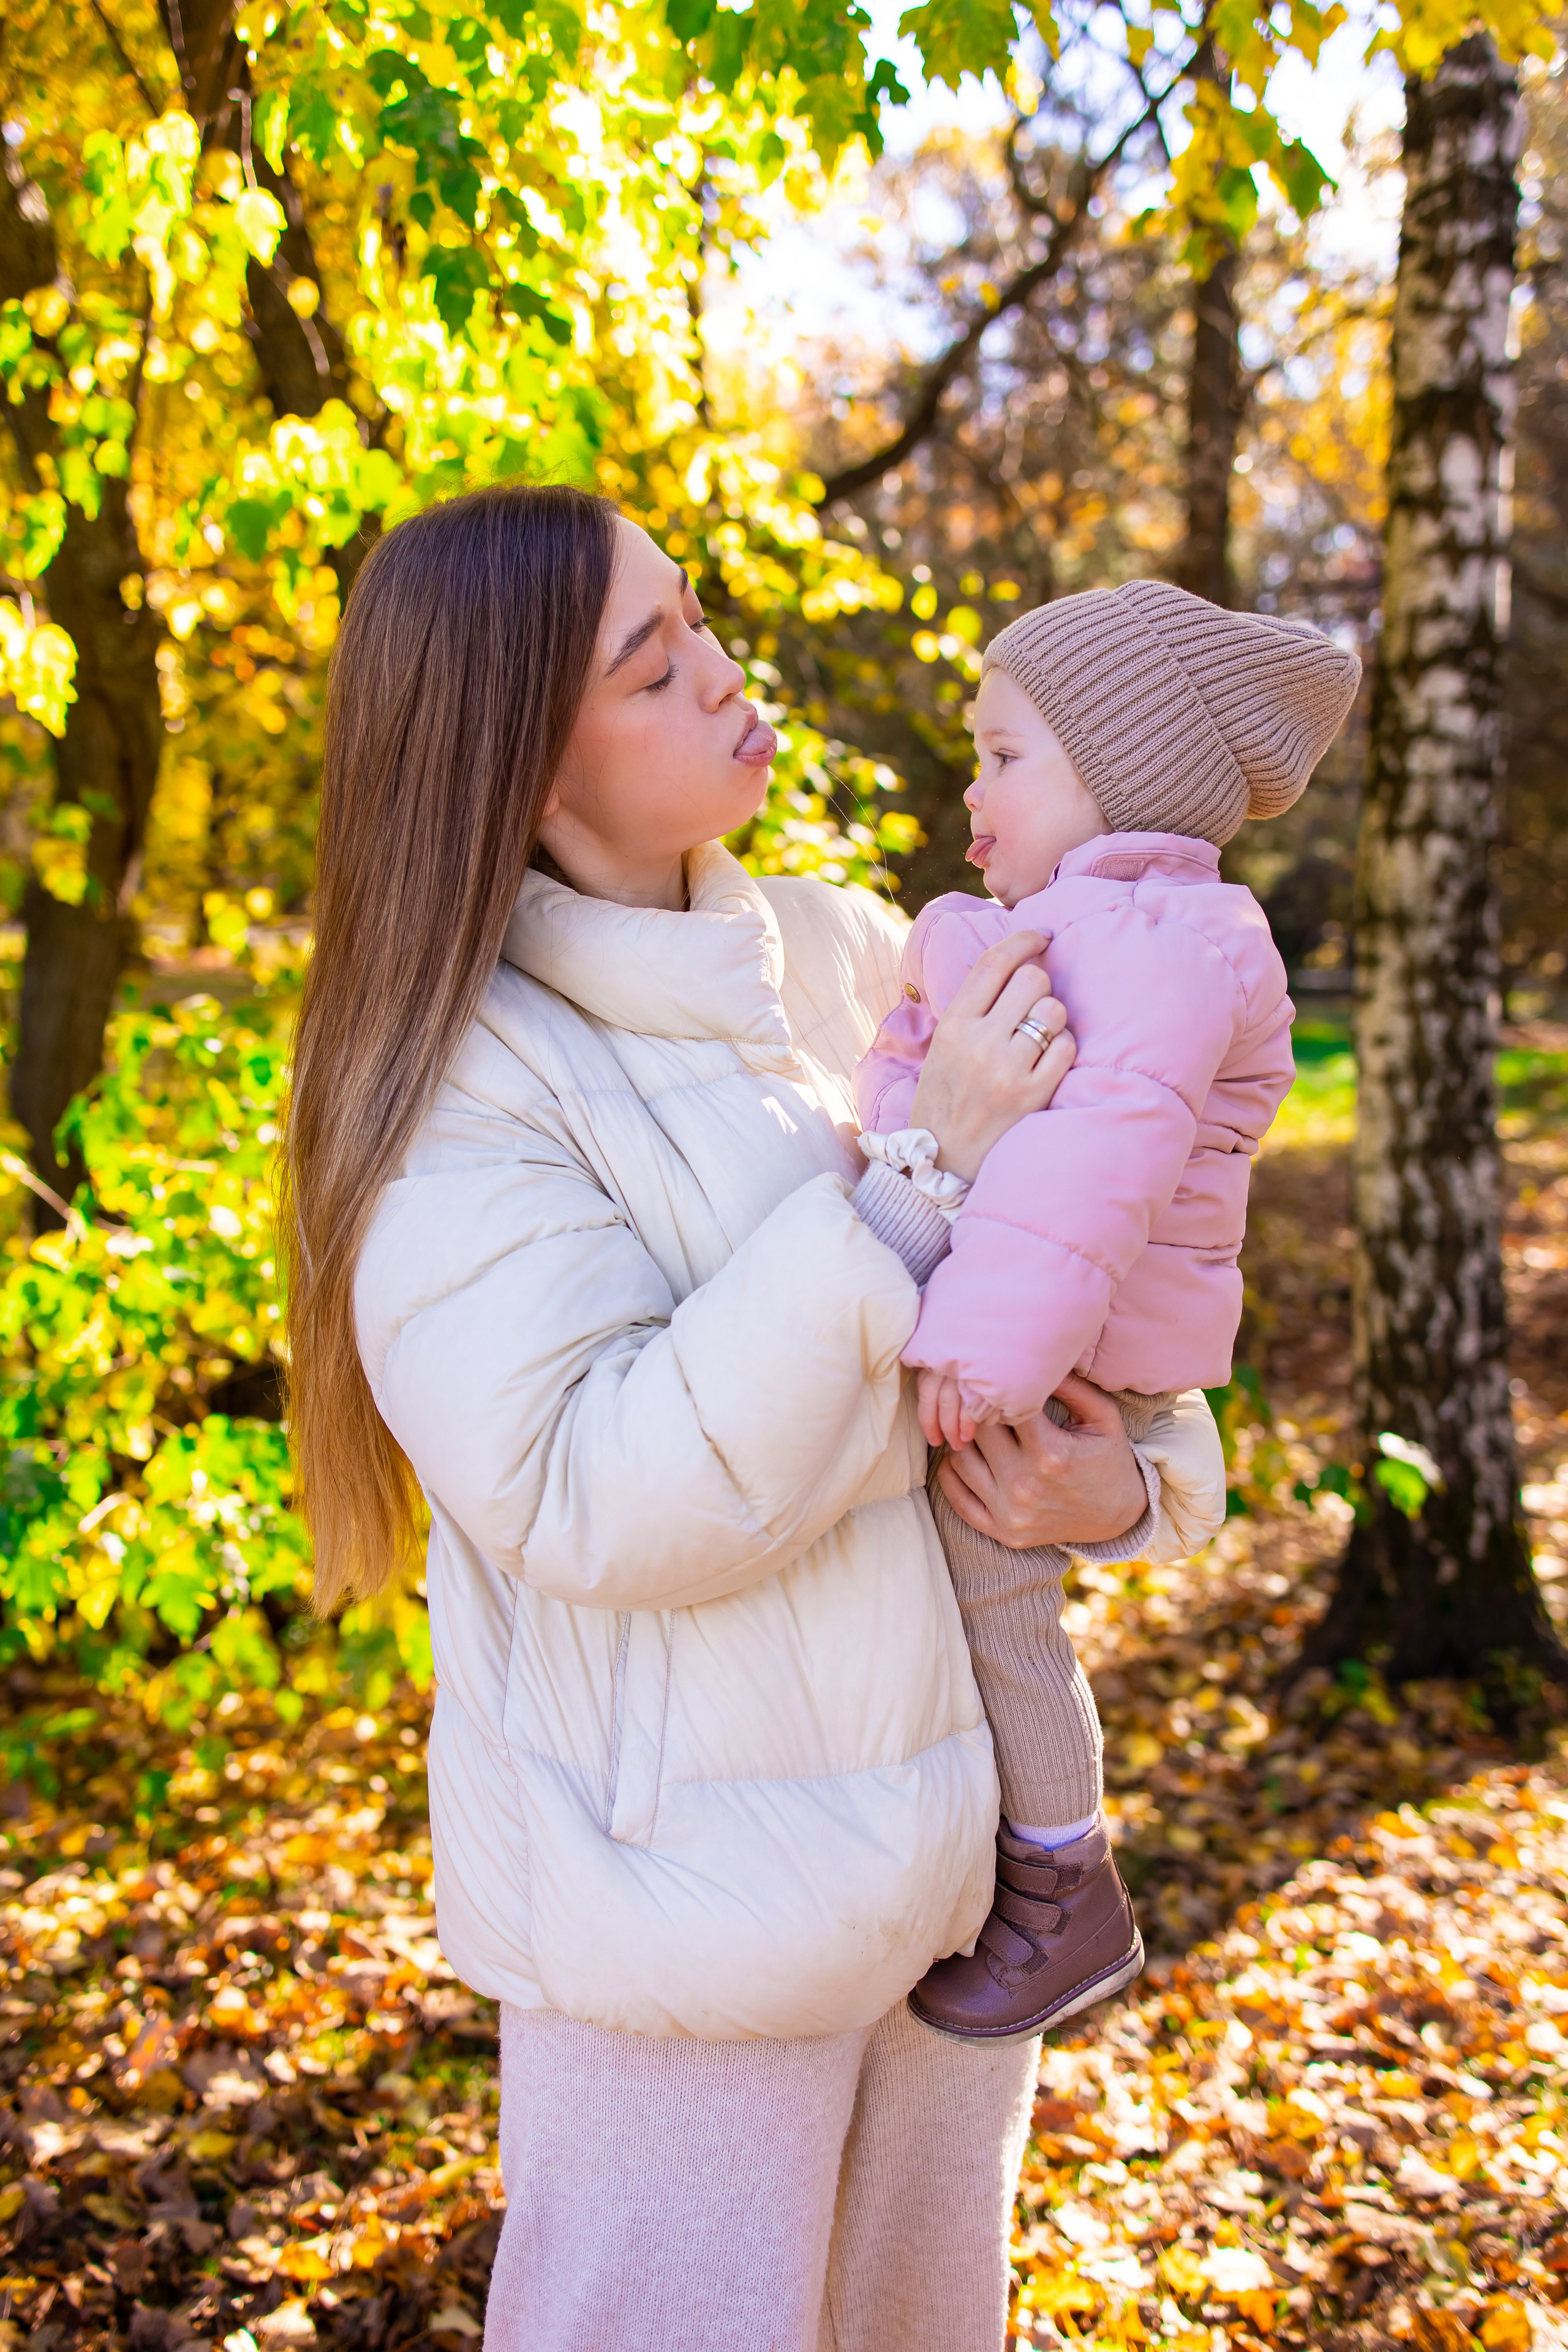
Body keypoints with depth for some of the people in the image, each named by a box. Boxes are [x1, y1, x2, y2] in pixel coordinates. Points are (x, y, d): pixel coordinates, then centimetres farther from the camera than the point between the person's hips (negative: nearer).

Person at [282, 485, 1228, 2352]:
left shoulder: (847, 957, 1)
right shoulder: (464, 1083, -16)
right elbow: (601, 1494, -26)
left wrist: (1133, 1477, -11)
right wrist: (922, 1179, -26)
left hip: (954, 1833, 6)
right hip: (691, 1900, -6)